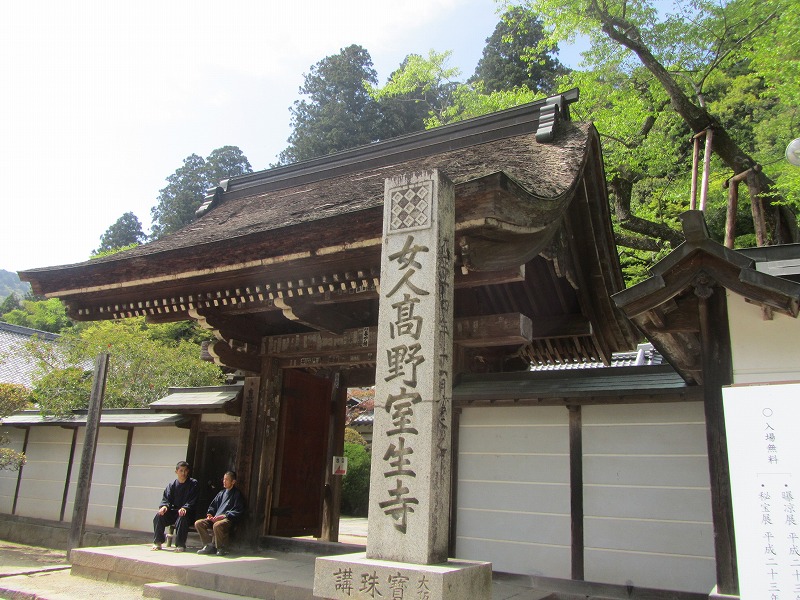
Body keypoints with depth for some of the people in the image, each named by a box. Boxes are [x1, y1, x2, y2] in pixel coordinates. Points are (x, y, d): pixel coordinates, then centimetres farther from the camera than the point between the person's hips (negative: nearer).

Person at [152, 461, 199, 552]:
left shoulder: (193, 484, 2)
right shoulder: (172, 485, 13)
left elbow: (193, 501, -7)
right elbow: (166, 498, 6)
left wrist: (184, 508, -27)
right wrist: (164, 506, -19)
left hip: (187, 512, -4)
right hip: (174, 511, 4)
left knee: (182, 518, -36)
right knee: (159, 516, -21)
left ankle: (180, 545, -24)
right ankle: (157, 543, -7)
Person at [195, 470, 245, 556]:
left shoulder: (237, 494, 5)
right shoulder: (221, 493, 25)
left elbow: (238, 511, -5)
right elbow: (212, 506, 27)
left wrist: (224, 516, -15)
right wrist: (209, 514, 5)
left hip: (228, 520, -7)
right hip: (215, 519, 7)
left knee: (217, 525, -39)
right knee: (198, 523, -13)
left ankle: (221, 548, -19)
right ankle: (209, 546, -10)